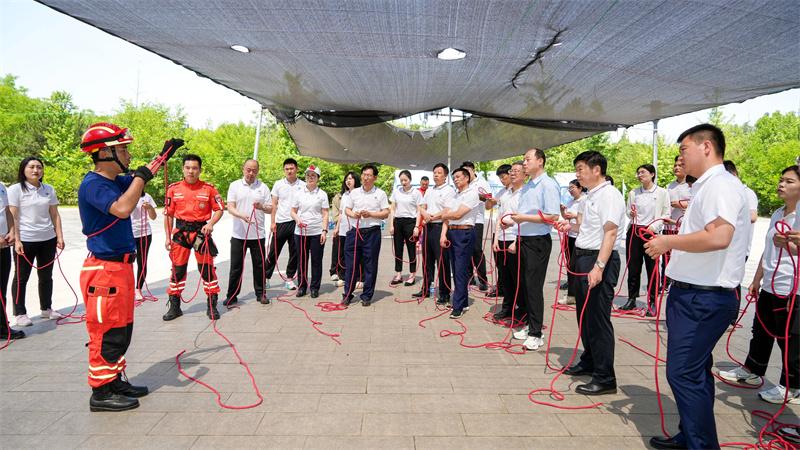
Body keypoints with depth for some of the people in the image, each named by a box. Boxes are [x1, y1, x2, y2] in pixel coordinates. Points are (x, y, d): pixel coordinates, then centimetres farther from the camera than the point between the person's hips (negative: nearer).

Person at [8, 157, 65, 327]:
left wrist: (60, 236, 4)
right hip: (25, 241, -4)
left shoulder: (49, 189, 8)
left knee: (46, 276, 13)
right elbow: (12, 217, -7)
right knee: (21, 278, 6)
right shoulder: (15, 189, -4)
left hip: (48, 239, 4)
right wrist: (16, 240, -14)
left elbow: (55, 215, 10)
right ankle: (20, 314, 14)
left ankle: (46, 309, 25)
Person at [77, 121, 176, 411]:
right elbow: (122, 209, -35)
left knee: (121, 330, 17)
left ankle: (115, 381, 30)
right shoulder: (93, 184, -17)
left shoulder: (114, 181, 10)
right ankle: (101, 393, 11)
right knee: (106, 333, -1)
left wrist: (164, 155, 21)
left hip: (120, 266, 10)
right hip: (104, 270, -10)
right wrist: (141, 176, -22)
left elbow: (140, 180, 30)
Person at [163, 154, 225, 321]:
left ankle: (212, 305, 14)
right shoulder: (174, 188, 2)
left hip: (201, 231, -1)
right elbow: (168, 214, 6)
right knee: (177, 269, 6)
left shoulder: (208, 188, -2)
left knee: (207, 268, 2)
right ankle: (174, 306, 19)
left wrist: (210, 224, -14)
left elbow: (219, 209, 3)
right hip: (180, 232, 2)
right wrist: (168, 237, 3)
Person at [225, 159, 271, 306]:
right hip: (238, 234, -1)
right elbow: (230, 207, -6)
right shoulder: (235, 185, 3)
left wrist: (262, 207, -17)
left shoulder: (263, 187, 6)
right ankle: (232, 296, 16)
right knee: (236, 266, 5)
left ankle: (261, 294, 21)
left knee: (259, 265, 8)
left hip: (258, 234, 1)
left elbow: (270, 209, 5)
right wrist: (242, 215, -26)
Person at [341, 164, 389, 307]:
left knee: (370, 265, 3)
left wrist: (370, 214, -14)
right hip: (355, 231, 3)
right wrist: (353, 214, -7)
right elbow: (347, 209, 15)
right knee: (351, 264, 4)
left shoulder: (380, 194, 2)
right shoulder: (354, 192, 11)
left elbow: (386, 213, -1)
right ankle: (347, 294, 14)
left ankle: (366, 296, 13)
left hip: (372, 232, -2)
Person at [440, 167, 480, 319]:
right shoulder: (454, 196, 18)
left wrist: (445, 215, 6)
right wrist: (443, 234, -3)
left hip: (464, 233, -8)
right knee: (456, 270, 11)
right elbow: (446, 216, 10)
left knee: (461, 271, -7)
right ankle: (464, 302, 22)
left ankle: (458, 306, -3)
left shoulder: (472, 193, -5)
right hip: (451, 233, 8)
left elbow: (457, 214, -13)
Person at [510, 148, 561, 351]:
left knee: (534, 286, -5)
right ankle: (530, 325, 25)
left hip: (538, 241, -8)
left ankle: (536, 333, 5)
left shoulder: (548, 185, -11)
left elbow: (553, 217, -19)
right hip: (523, 240, 8)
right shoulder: (526, 187, 14)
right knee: (525, 284, 13)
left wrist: (525, 218, -19)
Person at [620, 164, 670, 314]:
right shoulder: (633, 193, 10)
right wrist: (631, 214, -6)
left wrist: (653, 226, -14)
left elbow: (666, 214, -1)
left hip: (651, 233, -3)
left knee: (652, 268, 1)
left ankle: (652, 302, 10)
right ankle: (632, 299, 18)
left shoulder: (662, 192, 0)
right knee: (633, 267, 6)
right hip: (634, 231, 3)